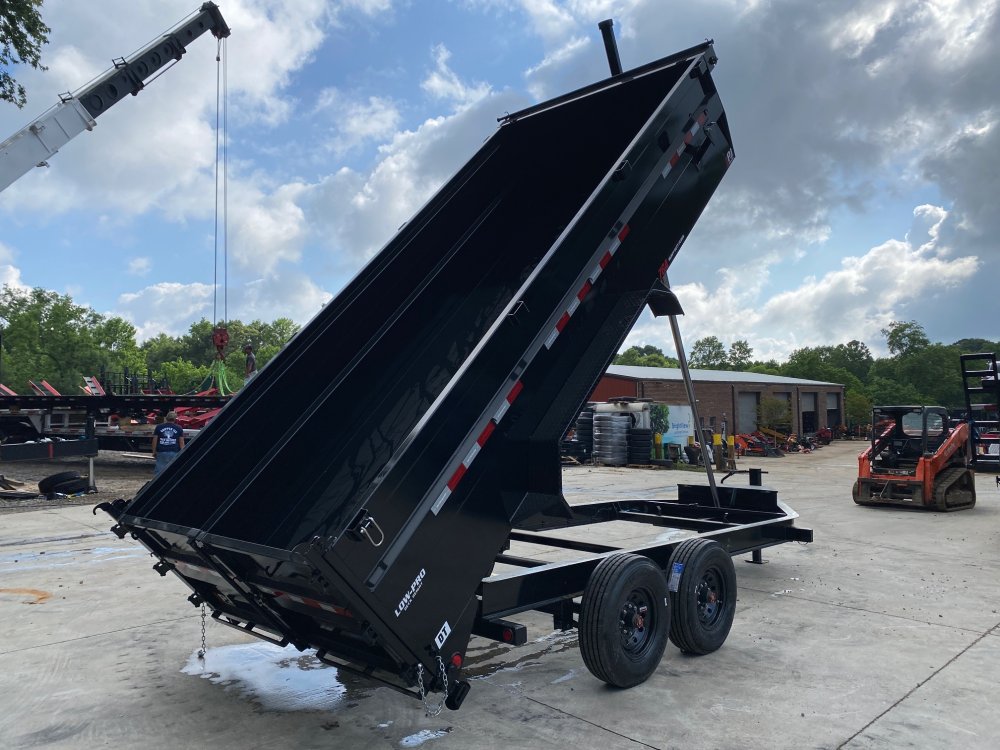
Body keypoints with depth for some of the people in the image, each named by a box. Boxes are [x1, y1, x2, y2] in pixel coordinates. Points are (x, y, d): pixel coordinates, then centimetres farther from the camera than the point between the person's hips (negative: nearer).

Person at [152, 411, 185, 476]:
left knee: (159, 470, 4)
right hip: (174, 453, -1)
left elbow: (155, 441, 5)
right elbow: (181, 442, 2)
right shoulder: (178, 428, 3)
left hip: (161, 452, 1)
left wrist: (154, 452, 13)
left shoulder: (159, 427, 6)